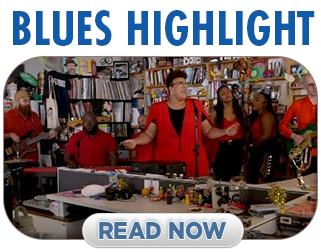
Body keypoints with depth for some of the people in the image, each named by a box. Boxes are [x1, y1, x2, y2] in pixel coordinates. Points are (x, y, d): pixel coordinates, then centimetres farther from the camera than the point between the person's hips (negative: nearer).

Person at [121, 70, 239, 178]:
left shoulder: (196, 105, 7)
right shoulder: (157, 108, 4)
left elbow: (208, 131, 13)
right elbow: (149, 134, 8)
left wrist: (225, 132, -3)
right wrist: (135, 141, -10)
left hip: (195, 164, 1)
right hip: (166, 165, -1)